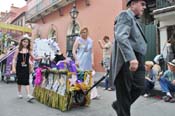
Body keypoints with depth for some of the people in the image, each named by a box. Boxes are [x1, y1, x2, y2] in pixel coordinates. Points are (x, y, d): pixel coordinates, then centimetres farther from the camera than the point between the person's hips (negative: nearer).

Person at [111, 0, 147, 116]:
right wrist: (131, 58, -34)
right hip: (126, 61, -9)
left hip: (137, 60, 9)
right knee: (124, 91, 1)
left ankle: (118, 105, 28)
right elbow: (121, 37, -23)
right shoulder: (125, 15, -6)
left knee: (139, 87, 9)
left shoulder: (135, 20, 24)